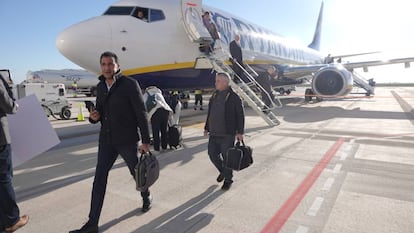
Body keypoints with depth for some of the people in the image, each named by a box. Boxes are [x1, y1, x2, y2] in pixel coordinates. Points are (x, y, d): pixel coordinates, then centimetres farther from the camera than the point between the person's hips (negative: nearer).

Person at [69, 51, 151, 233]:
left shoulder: (130, 84, -13)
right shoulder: (100, 86, 6)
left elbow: (141, 114, -13)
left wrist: (146, 141, -13)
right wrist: (94, 116, -7)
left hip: (127, 139, -5)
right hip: (106, 139, 5)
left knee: (136, 172, 13)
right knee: (99, 177, 2)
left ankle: (146, 197, 42)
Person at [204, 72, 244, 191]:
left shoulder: (234, 97, -9)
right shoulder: (214, 96, 11)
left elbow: (240, 115, -8)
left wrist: (239, 132, -12)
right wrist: (207, 128, 18)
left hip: (227, 134, -6)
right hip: (214, 133, 6)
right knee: (212, 154, 11)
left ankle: (228, 179, 22)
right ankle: (222, 171, 37)